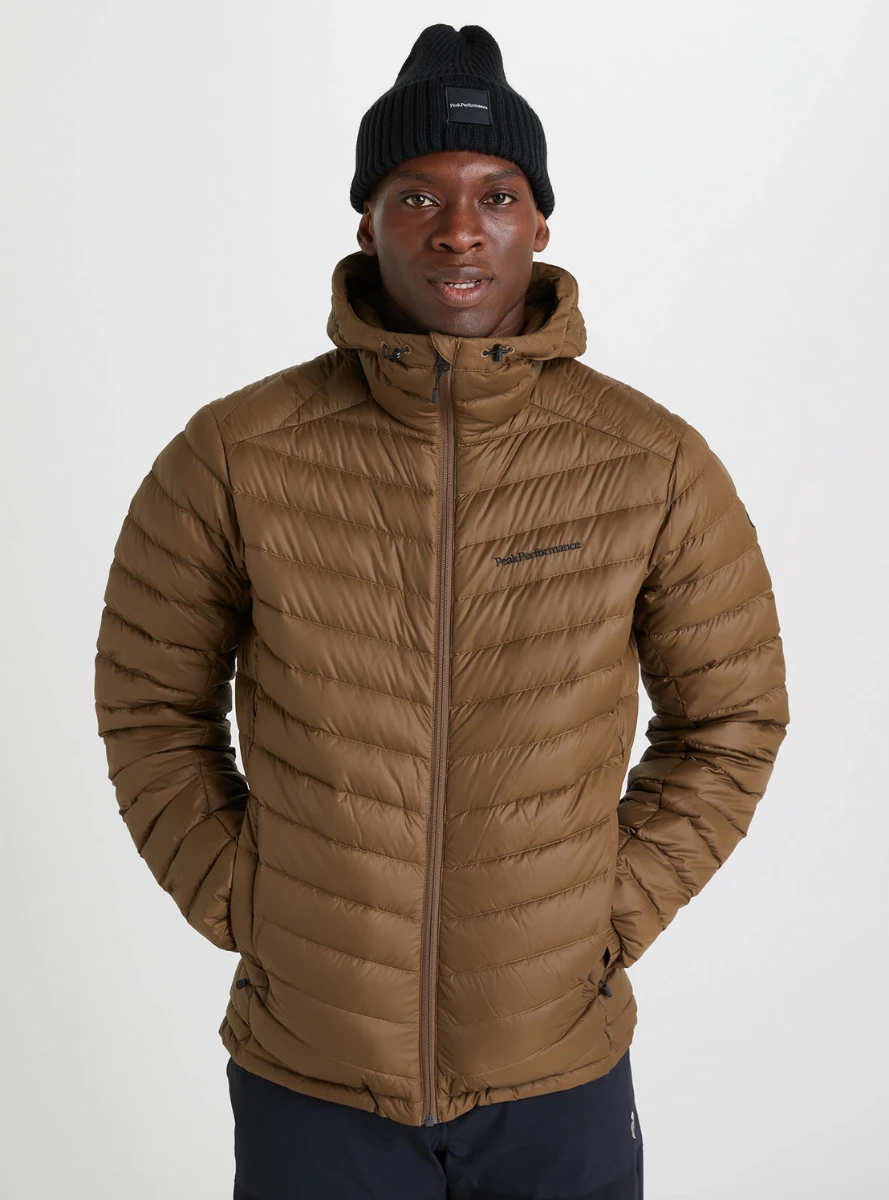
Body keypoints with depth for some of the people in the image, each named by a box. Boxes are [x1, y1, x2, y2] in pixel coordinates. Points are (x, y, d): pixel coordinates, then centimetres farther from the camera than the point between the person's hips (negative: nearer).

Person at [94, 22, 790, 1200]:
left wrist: (609, 923, -3)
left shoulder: (656, 463, -10)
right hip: (309, 1072, 0)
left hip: (561, 1072, 1)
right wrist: (247, 914, -4)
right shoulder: (234, 454, -12)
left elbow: (729, 718, 2)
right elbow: (151, 702, 1)